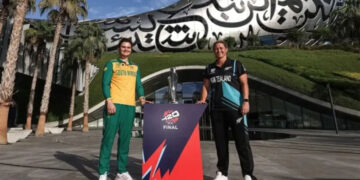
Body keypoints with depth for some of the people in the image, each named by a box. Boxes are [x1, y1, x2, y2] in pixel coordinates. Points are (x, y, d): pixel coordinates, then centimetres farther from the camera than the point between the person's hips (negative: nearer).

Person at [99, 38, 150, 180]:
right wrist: (109, 101, -14)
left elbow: (138, 85, 14)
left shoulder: (135, 67, 20)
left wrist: (142, 98, -5)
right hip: (114, 104, -3)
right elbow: (105, 83, 0)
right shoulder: (111, 64, 9)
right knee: (108, 138, -3)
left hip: (130, 106, 4)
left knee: (125, 139, 7)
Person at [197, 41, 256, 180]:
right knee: (220, 141, 8)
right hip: (216, 109, 3)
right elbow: (206, 86, 13)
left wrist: (246, 101, -12)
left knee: (242, 140, -1)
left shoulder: (236, 64, 6)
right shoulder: (209, 69, 15)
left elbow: (244, 83, 1)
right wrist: (203, 99, -4)